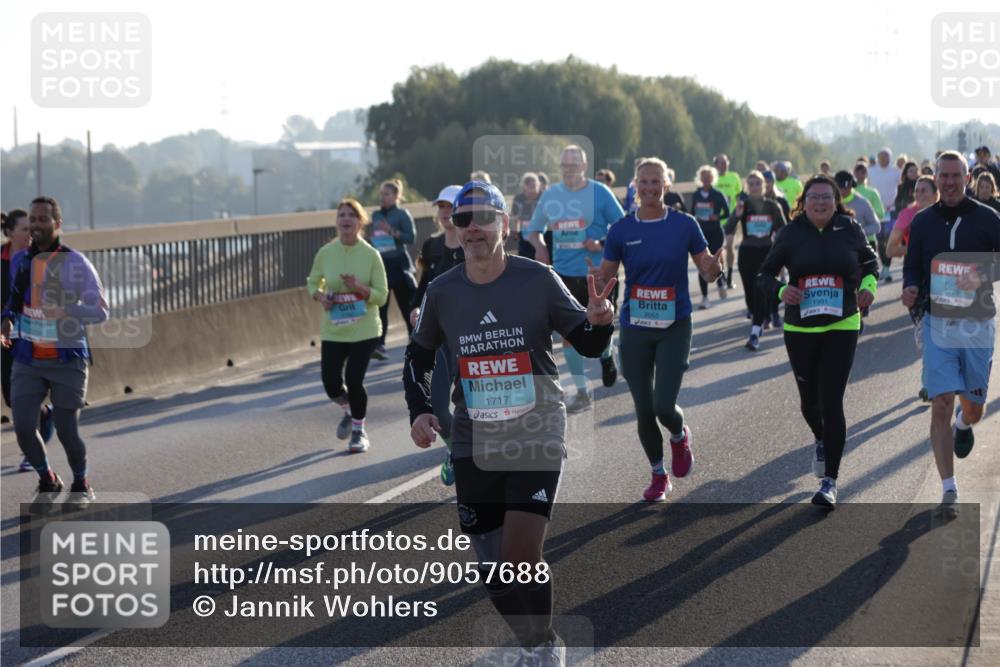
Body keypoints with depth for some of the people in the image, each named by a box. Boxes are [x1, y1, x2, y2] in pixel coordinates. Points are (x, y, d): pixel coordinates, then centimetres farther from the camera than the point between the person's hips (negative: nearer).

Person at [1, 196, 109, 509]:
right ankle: (47, 481, 19)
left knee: (66, 431, -4)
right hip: (28, 360, 4)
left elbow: (100, 310, -12)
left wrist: (66, 311, -29)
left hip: (68, 360, -4)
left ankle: (81, 485, 24)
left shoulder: (76, 264, -9)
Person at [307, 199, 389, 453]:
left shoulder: (371, 255, -7)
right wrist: (319, 296, -7)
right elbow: (313, 281, 15)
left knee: (354, 380, -7)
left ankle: (359, 430, 19)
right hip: (333, 331, 2)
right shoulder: (325, 253, -2)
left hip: (364, 331, -2)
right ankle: (349, 411, 34)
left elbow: (381, 296, -5)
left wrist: (359, 288, -23)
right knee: (331, 383, -2)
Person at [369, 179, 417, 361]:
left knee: (407, 305, 5)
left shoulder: (402, 214, -4)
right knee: (380, 305, -7)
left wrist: (391, 231, -23)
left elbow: (411, 237, -13)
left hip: (399, 264, -4)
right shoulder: (376, 215, 11)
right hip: (380, 263, 4)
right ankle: (379, 345, -12)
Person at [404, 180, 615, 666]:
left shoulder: (538, 280, -8)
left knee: (522, 554, -16)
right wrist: (419, 411, 0)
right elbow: (417, 357, 16)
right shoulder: (442, 292, 0)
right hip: (474, 444, 4)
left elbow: (588, 346, 0)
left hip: (536, 439, -3)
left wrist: (599, 322, -23)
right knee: (493, 567, 6)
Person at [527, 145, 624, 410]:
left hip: (595, 273, -3)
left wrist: (602, 244, -19)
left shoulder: (599, 192, -5)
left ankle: (607, 356, 43)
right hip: (564, 273, 3)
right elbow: (534, 230, 16)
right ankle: (582, 393, 8)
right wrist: (539, 245, -5)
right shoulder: (550, 195, 6)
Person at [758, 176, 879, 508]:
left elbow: (870, 259, 17)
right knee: (809, 400, 14)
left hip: (841, 328, -1)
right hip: (799, 330, 2)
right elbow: (764, 275, 2)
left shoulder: (849, 230, -1)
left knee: (832, 402, -10)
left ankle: (830, 482, -7)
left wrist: (869, 283, -3)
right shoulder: (791, 234, -3)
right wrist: (781, 290, -19)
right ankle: (821, 440, 50)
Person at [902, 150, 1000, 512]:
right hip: (937, 323, 0)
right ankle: (948, 488, -5)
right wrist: (911, 289, -9)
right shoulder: (923, 222, 5)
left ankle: (963, 425, 49)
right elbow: (912, 267, 12)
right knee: (940, 405, -10)